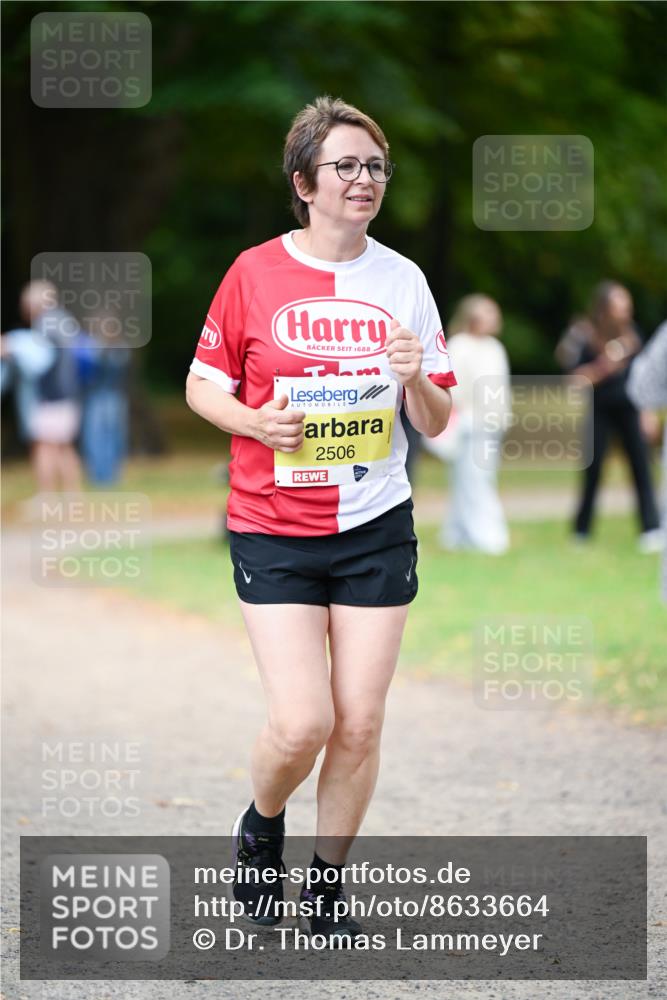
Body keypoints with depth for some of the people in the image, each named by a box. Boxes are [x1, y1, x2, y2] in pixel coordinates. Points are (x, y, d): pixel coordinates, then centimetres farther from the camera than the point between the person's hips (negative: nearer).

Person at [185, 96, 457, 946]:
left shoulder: (403, 280, 2)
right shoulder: (255, 272, -4)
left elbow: (436, 425, 6)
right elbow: (202, 385, 5)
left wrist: (415, 379, -15)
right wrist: (253, 419, -15)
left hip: (378, 529, 2)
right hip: (274, 531, -2)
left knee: (360, 724, 2)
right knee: (303, 723, -12)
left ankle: (327, 884, 21)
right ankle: (260, 829, 20)